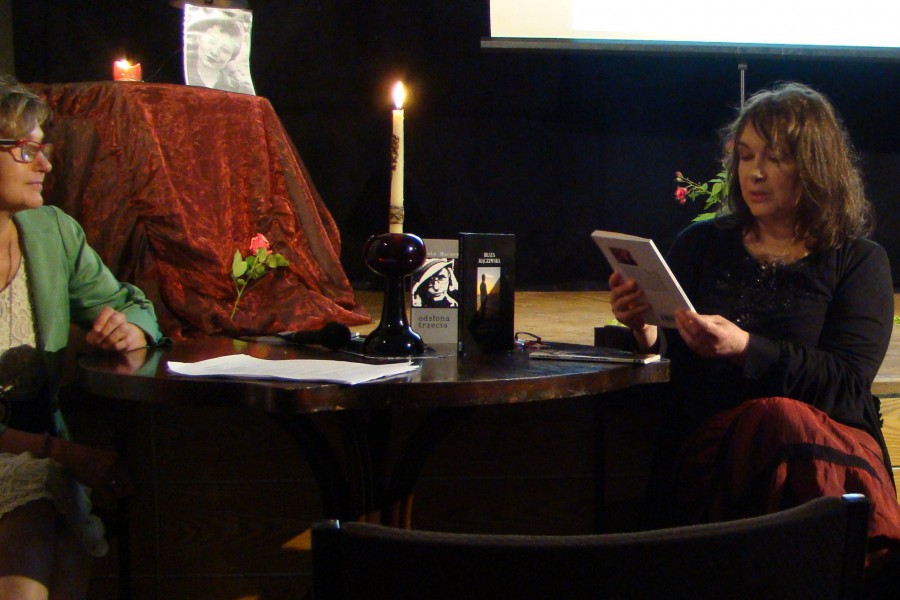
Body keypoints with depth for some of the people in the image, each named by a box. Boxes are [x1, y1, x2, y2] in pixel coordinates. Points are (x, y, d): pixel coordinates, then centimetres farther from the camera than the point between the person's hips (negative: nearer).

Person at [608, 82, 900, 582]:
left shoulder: (859, 262, 10)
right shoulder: (701, 245, 20)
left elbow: (847, 384, -5)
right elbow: (668, 355, 16)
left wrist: (746, 349, -19)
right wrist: (646, 331, -8)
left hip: (830, 438, 0)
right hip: (705, 445, 1)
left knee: (785, 421, -36)